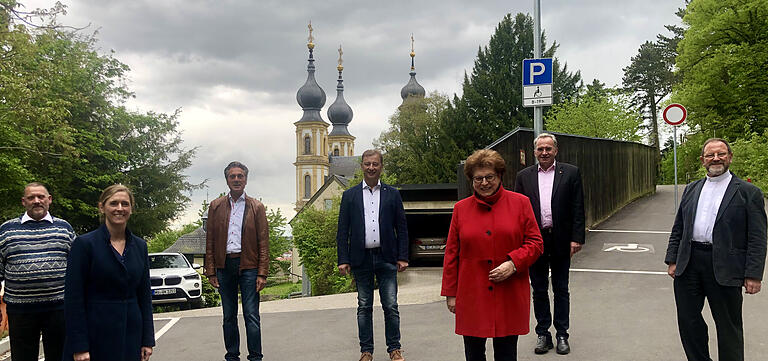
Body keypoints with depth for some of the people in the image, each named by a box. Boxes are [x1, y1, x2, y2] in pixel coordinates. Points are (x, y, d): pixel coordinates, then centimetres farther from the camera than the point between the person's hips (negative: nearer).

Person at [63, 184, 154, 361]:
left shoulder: (140, 246, 7)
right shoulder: (84, 244, -6)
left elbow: (145, 295, 10)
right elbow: (73, 298, -9)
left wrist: (148, 340, 5)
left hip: (131, 336, 4)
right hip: (95, 337, -4)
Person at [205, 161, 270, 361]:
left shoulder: (257, 207, 5)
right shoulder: (216, 206, 10)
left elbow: (263, 243, 1)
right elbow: (210, 241, 9)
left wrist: (262, 273, -7)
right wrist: (211, 271, 2)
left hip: (248, 265, -2)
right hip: (224, 266, 2)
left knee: (252, 316, -3)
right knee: (229, 316, 10)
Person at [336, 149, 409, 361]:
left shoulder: (392, 194, 7)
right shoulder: (350, 195, 7)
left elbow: (402, 228, 7)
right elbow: (342, 230, 5)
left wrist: (403, 257, -1)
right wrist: (343, 260, -2)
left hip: (386, 258, 0)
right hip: (361, 259, 1)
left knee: (391, 306, 2)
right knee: (364, 307, 8)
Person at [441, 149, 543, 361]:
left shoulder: (520, 203, 3)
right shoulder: (461, 208, 6)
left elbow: (535, 243, 3)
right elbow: (451, 254, 8)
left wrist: (513, 263, -13)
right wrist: (450, 293, 6)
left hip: (509, 296, -1)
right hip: (471, 296, 1)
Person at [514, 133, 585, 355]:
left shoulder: (570, 173, 1)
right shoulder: (524, 176, 5)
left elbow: (578, 209, -2)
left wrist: (577, 238, -9)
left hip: (561, 241, -1)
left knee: (561, 290, 10)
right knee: (539, 290, 10)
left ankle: (562, 335, 21)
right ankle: (543, 334, 22)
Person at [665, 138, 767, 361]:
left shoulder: (748, 193, -1)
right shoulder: (691, 190, 13)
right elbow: (677, 229, 15)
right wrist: (672, 260, 7)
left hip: (725, 270, -4)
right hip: (688, 265, 4)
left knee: (729, 326, 7)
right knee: (688, 320, 12)